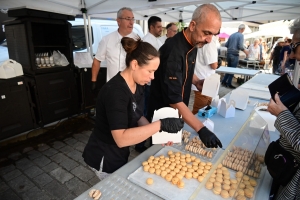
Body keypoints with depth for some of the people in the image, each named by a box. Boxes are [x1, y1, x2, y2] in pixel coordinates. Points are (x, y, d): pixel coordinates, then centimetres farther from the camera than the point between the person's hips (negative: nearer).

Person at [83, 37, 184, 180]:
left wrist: (157, 131, -11)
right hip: (104, 158, -8)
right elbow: (121, 138, -35)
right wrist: (160, 125, -36)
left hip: (119, 154, 8)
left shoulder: (137, 86, -3)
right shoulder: (115, 91, -30)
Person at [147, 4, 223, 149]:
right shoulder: (173, 51, -30)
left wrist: (196, 82, -3)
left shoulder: (193, 44, -2)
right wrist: (201, 129, -35)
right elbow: (174, 99, -33)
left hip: (177, 112, 8)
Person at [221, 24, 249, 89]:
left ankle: (224, 81, 16)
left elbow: (226, 45, 11)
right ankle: (229, 83, 3)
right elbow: (240, 46, -16)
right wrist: (245, 51, 0)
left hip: (229, 53, 6)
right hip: (234, 54, -6)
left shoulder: (232, 35, 13)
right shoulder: (241, 35, -6)